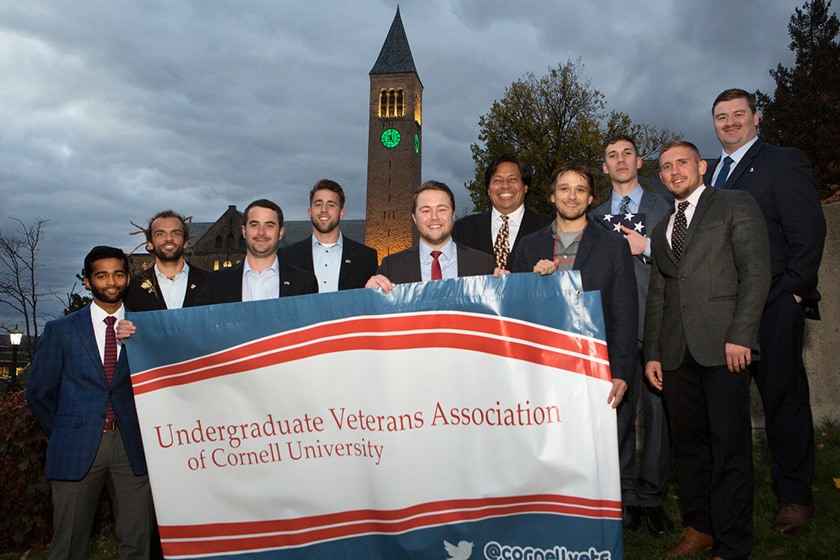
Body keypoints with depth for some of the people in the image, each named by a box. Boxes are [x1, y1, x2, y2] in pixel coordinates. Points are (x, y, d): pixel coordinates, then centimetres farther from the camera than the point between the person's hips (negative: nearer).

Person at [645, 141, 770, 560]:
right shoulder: (661, 230, 22)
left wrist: (740, 335, -13)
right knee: (686, 444, 9)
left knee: (729, 446, -2)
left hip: (723, 346, -5)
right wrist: (652, 353, 12)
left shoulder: (736, 206, 5)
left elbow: (756, 272, -4)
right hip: (676, 352, 6)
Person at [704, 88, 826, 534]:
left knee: (782, 397, 4)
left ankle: (794, 497, 19)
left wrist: (793, 291, -11)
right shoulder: (711, 173, 18)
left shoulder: (784, 163, -2)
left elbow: (809, 231, -8)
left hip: (772, 308, -5)